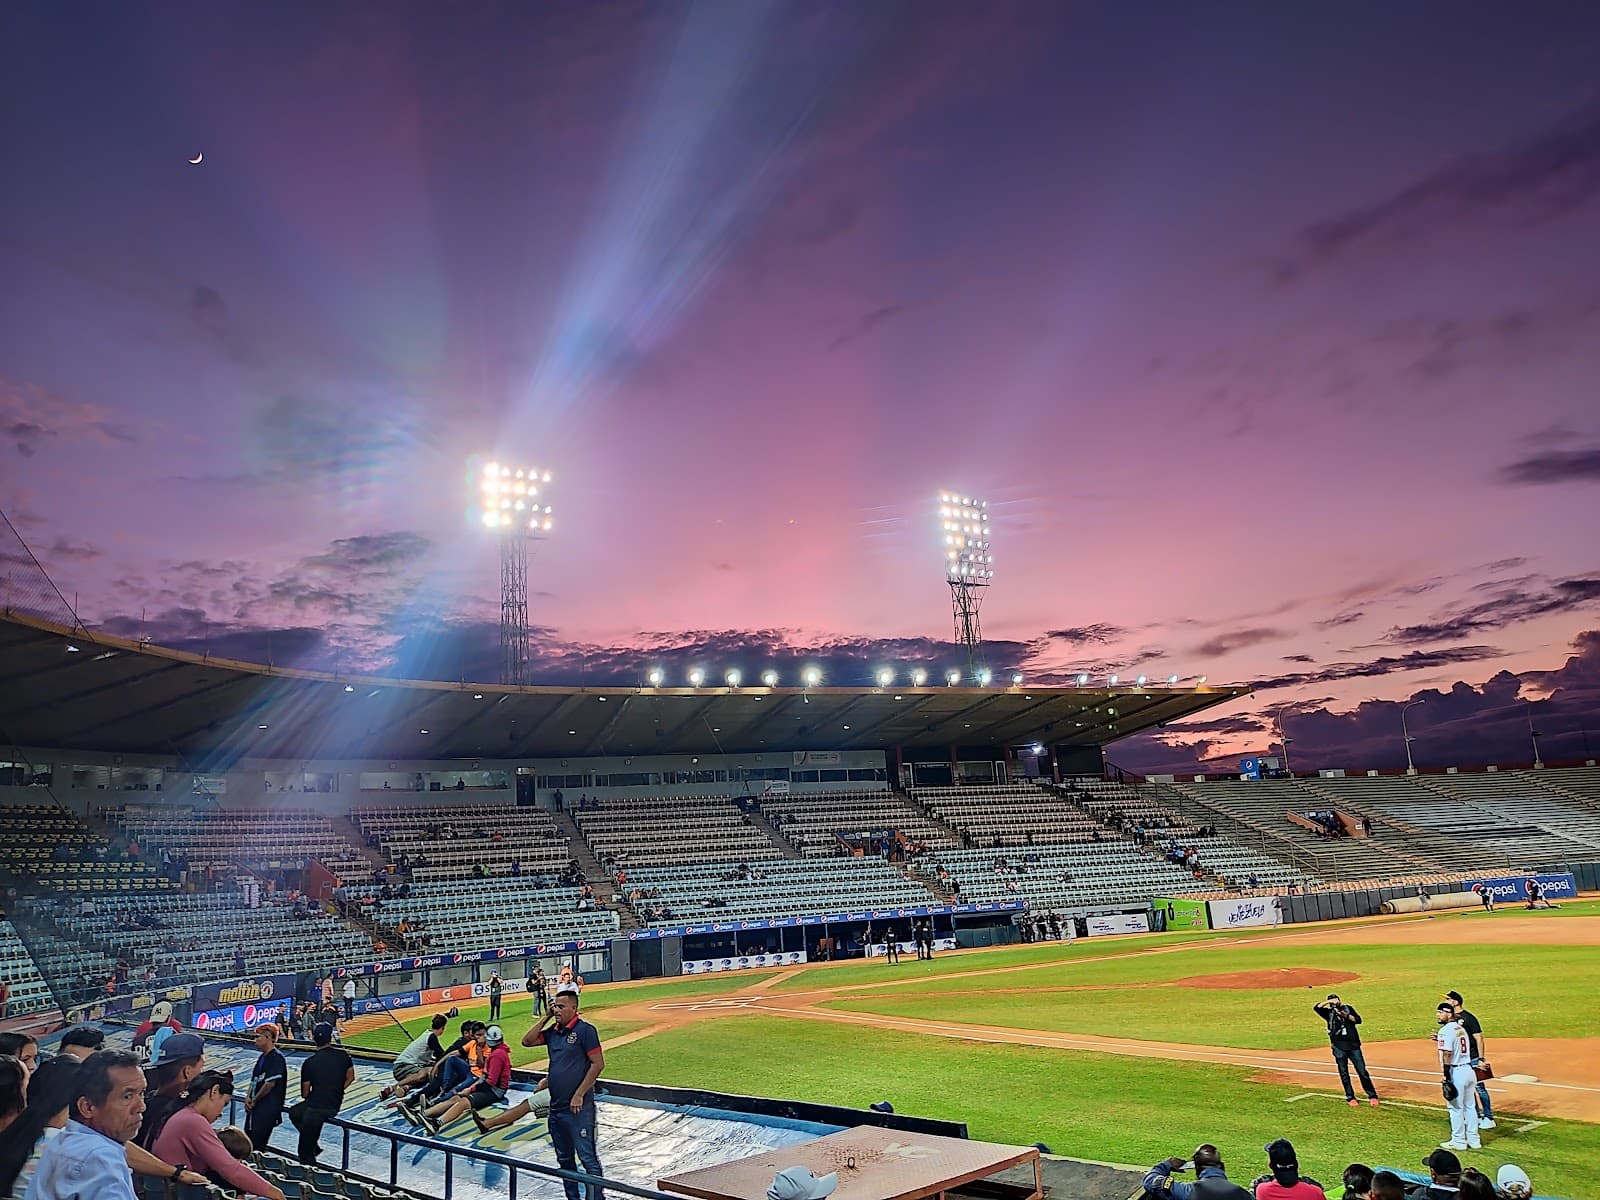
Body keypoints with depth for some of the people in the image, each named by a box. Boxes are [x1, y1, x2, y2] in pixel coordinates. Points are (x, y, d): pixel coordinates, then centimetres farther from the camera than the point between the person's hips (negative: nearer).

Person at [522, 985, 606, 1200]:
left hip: (578, 1108, -8)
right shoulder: (553, 1031, 11)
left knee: (587, 1157, -7)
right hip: (556, 1106, 8)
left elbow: (598, 1064, -13)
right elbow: (527, 1041, 11)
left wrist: (579, 1095, -15)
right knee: (564, 1158, 16)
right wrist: (545, 1017, 5)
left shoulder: (585, 1030, -11)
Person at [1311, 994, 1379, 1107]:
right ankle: (1350, 1098, 12)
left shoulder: (1348, 1008, 12)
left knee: (1362, 1071, -1)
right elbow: (1316, 1007, -5)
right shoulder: (1328, 1012, 9)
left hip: (1353, 1045, 0)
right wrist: (1329, 1002, -8)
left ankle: (1372, 1096, 7)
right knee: (1344, 1074, 4)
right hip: (1339, 1047, 0)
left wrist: (1346, 1015, -16)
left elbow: (1358, 1019, -1)